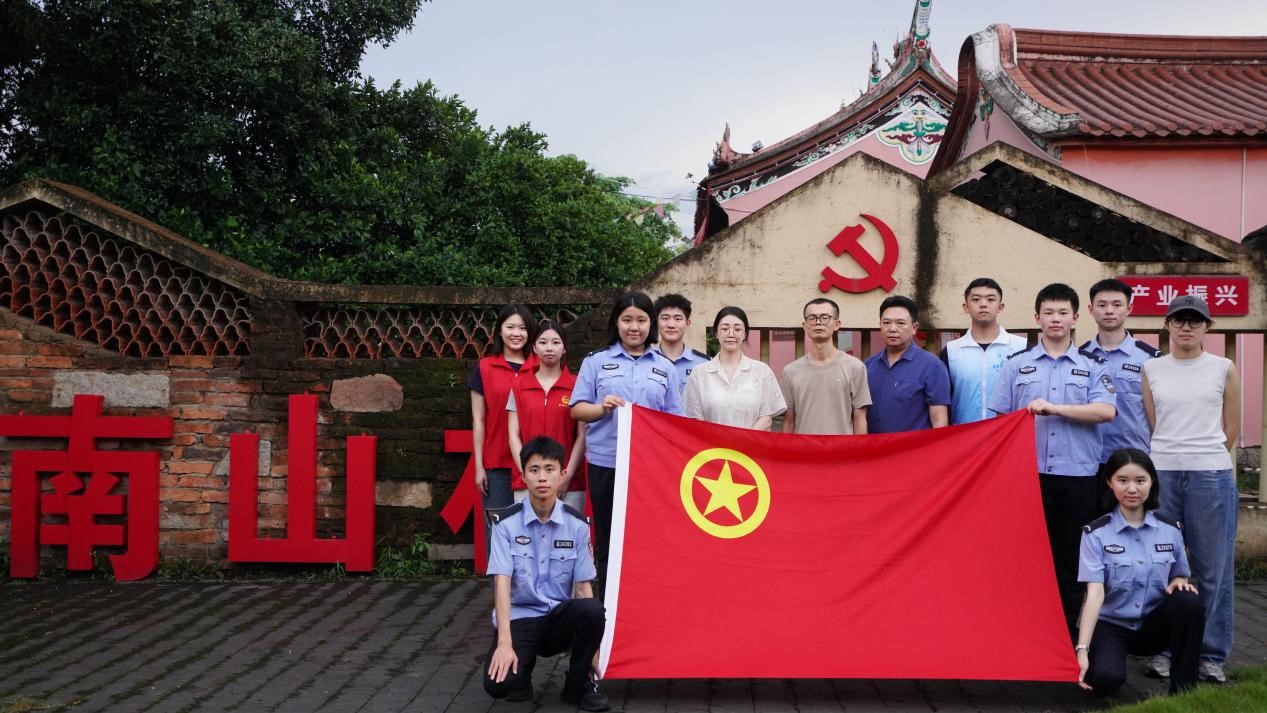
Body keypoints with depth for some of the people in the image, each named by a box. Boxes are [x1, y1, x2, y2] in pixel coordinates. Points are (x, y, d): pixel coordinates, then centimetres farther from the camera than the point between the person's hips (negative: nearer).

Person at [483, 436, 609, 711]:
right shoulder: (506, 522, -9)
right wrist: (505, 643, -25)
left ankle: (579, 684, -5)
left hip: (560, 617, 2)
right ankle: (522, 668, 11)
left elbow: (583, 586, -1)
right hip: (519, 617, -2)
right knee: (498, 683, -29)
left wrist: (592, 649, -6)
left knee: (592, 610, -33)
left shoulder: (577, 524, -3)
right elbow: (502, 582, -15)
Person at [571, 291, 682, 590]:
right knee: (607, 540, 6)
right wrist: (602, 408, -16)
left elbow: (675, 418, 11)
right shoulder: (596, 361, 5)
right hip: (605, 462, -1)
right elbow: (577, 409, 4)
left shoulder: (665, 367, 9)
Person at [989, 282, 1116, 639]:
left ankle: (1072, 636, 14)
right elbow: (1000, 421, 7)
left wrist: (1054, 408, -15)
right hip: (1029, 475, 0)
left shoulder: (1092, 366, 8)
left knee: (1073, 561, 4)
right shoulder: (1017, 364, 9)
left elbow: (1105, 411, -8)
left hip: (1079, 476, 0)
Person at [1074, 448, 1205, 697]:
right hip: (1110, 624, -3)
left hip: (1154, 624, 3)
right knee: (1106, 678, -32)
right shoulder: (1096, 533, -10)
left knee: (1190, 603, -28)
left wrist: (1179, 582, -15)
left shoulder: (1170, 529, 0)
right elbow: (1095, 593, -19)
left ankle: (1183, 690, -12)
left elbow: (1180, 577, 11)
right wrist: (1082, 649, -29)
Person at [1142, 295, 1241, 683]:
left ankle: (1212, 654, 13)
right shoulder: (1151, 369, 7)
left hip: (1211, 475, 0)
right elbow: (1150, 425, 9)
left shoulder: (1224, 369, 5)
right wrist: (1174, 454, 6)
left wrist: (1203, 456, 11)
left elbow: (1231, 429, 10)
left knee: (1214, 567, 3)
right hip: (1161, 473, 1)